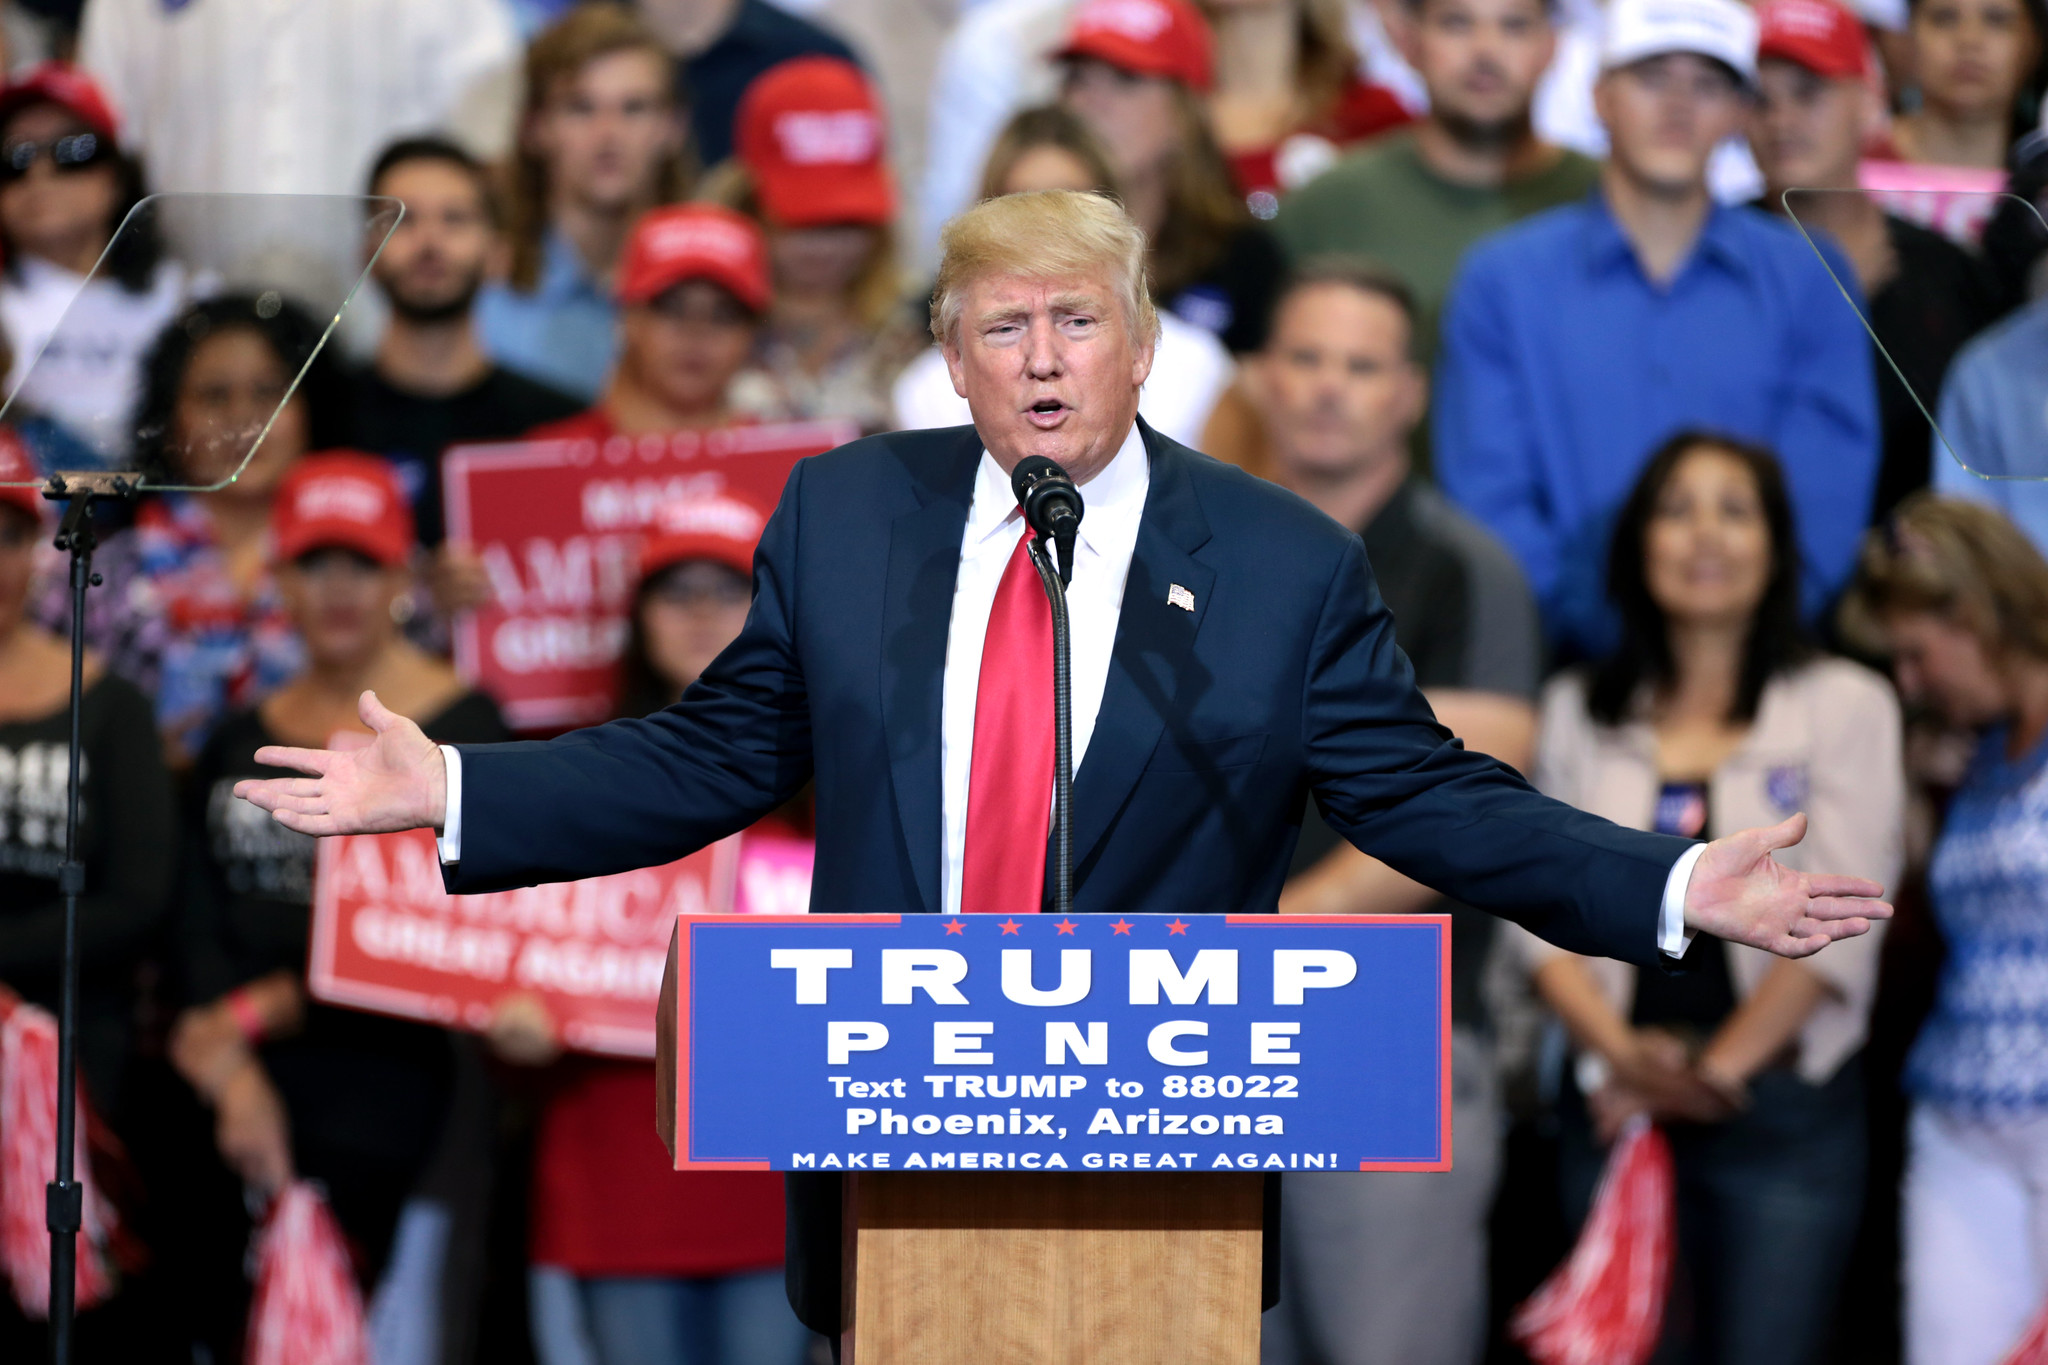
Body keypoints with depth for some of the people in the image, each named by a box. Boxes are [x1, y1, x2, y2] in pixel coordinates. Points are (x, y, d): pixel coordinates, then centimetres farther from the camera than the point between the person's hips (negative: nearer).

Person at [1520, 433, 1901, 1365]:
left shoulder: (1845, 708, 4)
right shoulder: (1577, 712, 12)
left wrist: (1718, 1069, -9)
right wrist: (1623, 1053, -12)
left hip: (1781, 1107, -3)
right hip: (1616, 1111, 3)